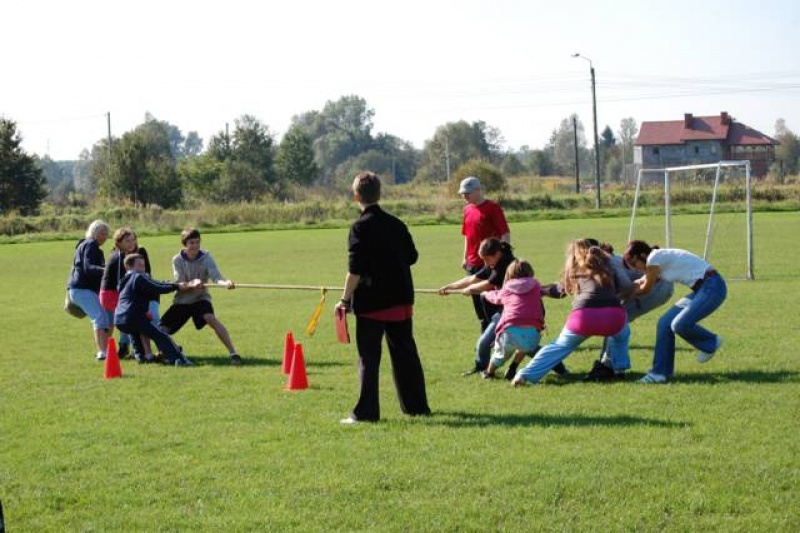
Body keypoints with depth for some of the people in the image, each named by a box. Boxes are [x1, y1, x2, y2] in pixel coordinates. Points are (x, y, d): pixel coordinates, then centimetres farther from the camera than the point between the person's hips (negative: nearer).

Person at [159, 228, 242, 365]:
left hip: (200, 298, -2)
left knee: (211, 318, -33)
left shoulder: (206, 257, -10)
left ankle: (233, 353, -33)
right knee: (160, 330, -7)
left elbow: (215, 276, -25)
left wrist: (225, 283, -49)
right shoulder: (177, 260, -6)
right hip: (182, 301, 2)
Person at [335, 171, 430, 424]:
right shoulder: (396, 224, 5)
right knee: (405, 353, 15)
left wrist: (345, 300, -10)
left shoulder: (360, 227, -13)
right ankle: (417, 405, 21)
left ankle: (366, 411, -2)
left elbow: (355, 270, -17)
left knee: (368, 357, -1)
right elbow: (412, 257, 12)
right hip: (401, 299, 6)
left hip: (371, 302, -6)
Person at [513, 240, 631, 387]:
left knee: (559, 346, 20)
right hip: (613, 316, 0)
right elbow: (624, 287, 25)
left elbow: (559, 290, 41)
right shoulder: (607, 265, 27)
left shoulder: (574, 270, 26)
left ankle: (526, 375, 8)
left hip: (585, 316, 0)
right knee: (621, 334, 36)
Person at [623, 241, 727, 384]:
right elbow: (641, 282, 23)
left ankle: (711, 343, 4)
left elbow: (645, 288, -3)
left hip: (712, 286, -10)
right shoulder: (660, 259, 15)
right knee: (665, 323, 4)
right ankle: (661, 372, 9)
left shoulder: (654, 258, -13)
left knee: (679, 324, -22)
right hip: (702, 289, 10)